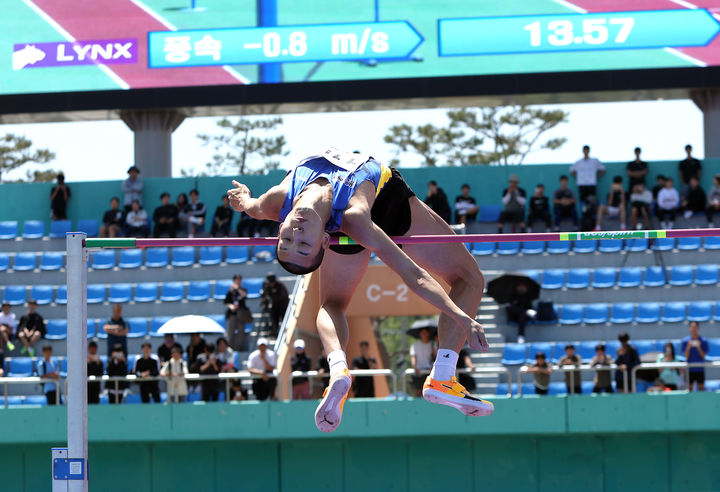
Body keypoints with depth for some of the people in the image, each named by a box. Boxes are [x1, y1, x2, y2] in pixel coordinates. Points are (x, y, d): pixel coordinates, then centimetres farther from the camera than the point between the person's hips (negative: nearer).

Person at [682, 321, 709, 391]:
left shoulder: (703, 341, -2)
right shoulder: (685, 341, -1)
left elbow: (703, 356, -4)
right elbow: (686, 356, -4)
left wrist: (698, 347, -20)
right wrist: (689, 347, -20)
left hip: (700, 369, 0)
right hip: (690, 369, 0)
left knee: (701, 388, 3)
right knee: (689, 388, 3)